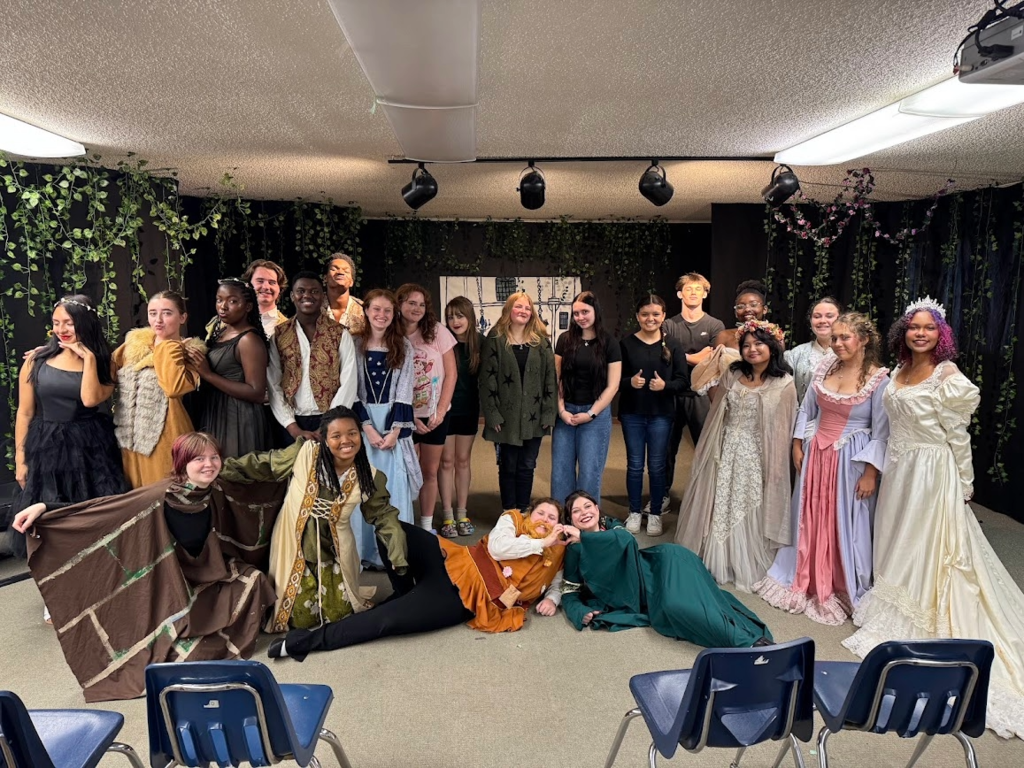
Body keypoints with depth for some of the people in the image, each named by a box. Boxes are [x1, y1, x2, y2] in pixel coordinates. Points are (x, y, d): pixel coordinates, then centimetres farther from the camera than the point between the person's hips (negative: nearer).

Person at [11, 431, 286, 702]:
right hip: (172, 584, -5)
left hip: (210, 576, 5)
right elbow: (101, 508, -25)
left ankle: (225, 637, 4)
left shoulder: (218, 491, -10)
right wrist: (44, 509, -34)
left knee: (253, 579, -17)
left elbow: (259, 493, 9)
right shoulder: (161, 496, -24)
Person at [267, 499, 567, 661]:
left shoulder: (555, 554, 13)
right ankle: (407, 596, 2)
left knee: (386, 619, -21)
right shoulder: (512, 520, 10)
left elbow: (557, 583, 25)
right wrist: (539, 543, -5)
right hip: (453, 566, 2)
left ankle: (306, 641, -12)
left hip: (464, 598, -2)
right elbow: (496, 548, -7)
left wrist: (551, 599, 3)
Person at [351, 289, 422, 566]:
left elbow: (404, 390, 0)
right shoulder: (355, 344, 2)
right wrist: (367, 427, -11)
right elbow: (351, 389, -2)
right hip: (362, 422, 0)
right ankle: (364, 551, 11)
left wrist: (395, 429, -9)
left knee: (395, 485, 1)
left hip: (394, 422, 1)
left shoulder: (403, 346, 4)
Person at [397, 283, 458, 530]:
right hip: (405, 416, -1)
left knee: (430, 471, 9)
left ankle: (427, 526, 21)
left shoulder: (437, 331, -4)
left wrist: (440, 411, -8)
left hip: (436, 414, 1)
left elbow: (451, 373, -2)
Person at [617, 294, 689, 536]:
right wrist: (630, 381, -19)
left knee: (657, 466, 8)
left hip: (661, 414, 0)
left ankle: (655, 514, 22)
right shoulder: (626, 343, -1)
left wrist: (665, 385, -19)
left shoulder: (672, 344, -1)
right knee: (634, 465, 9)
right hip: (632, 413, 1)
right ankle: (635, 512, 23)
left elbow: (684, 381, -1)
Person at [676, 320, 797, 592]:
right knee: (718, 508, 12)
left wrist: (776, 464, -10)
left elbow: (783, 428, -9)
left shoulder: (783, 383, -9)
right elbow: (717, 408, 14)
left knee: (748, 511, 7)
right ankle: (713, 561, 28)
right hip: (725, 450, 4)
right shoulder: (733, 374, 4)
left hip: (755, 456, -4)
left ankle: (746, 568, 24)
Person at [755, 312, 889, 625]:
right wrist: (798, 445, 6)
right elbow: (807, 408, 10)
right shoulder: (825, 366, 1)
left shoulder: (879, 379, -12)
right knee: (810, 519, 15)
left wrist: (870, 473, -13)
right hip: (816, 453, 5)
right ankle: (806, 582, 33)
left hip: (850, 459, -5)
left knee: (845, 524, 5)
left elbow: (881, 432, -11)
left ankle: (844, 590, 24)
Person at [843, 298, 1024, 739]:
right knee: (896, 543, 17)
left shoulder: (948, 377, -14)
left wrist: (963, 486, -6)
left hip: (932, 472, -7)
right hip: (898, 470, 7)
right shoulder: (899, 372, 6)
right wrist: (888, 466, 14)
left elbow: (958, 437, -11)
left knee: (925, 548, 5)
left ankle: (921, 624, 21)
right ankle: (896, 613, 34)